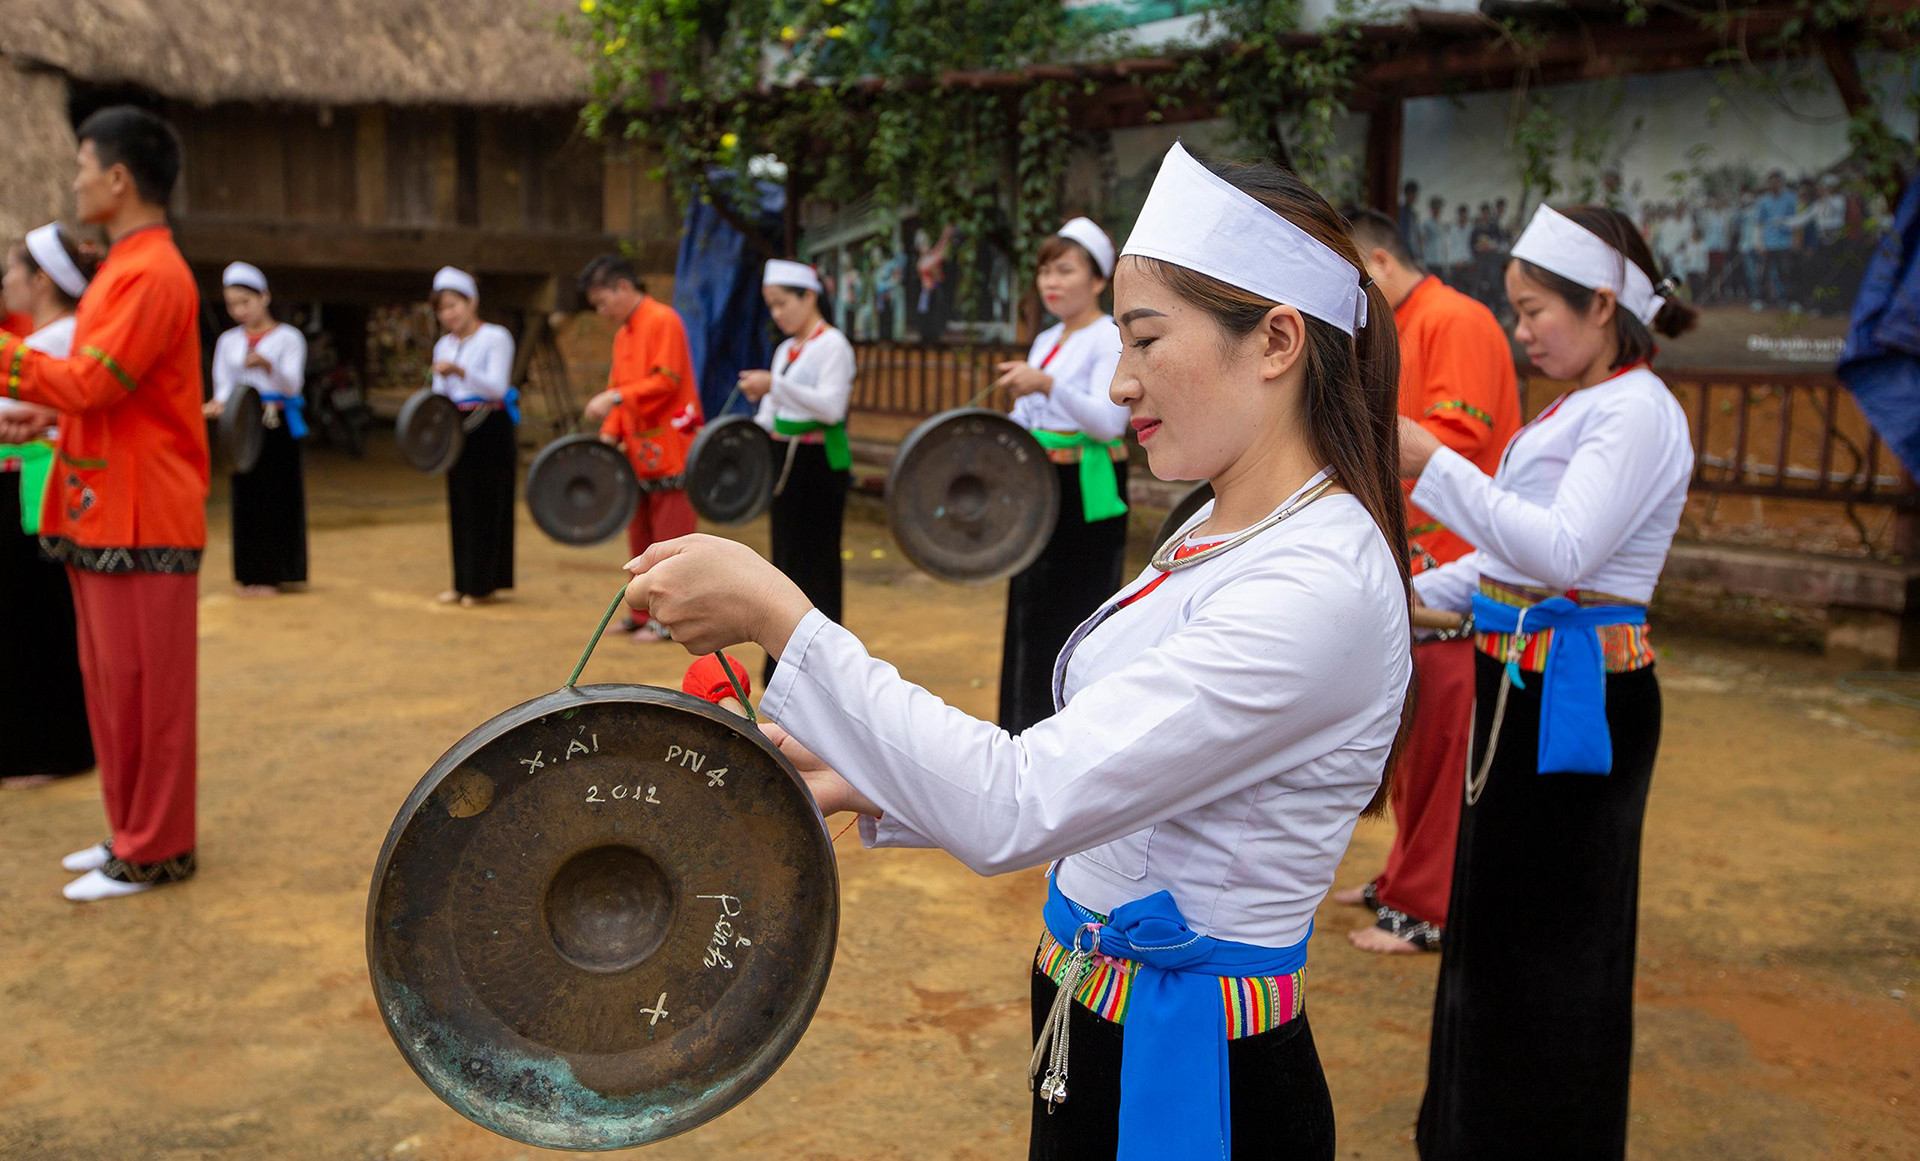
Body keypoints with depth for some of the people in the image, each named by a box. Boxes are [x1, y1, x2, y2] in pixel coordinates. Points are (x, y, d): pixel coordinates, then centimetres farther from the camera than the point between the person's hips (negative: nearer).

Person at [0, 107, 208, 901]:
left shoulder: (153, 274, -15)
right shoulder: (120, 269, 16)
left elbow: (90, 383, -21)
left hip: (143, 521, -10)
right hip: (101, 513, 10)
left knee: (145, 685, -2)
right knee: (110, 682, 15)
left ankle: (155, 851, 8)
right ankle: (131, 831, 25)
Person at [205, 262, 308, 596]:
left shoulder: (287, 337, 1)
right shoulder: (228, 341, 12)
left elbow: (293, 384, -10)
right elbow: (224, 385, 6)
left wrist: (267, 365, -30)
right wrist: (218, 403, -17)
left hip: (278, 426, -3)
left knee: (277, 496, -2)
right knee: (246, 498, 3)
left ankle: (274, 574, 5)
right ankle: (250, 574, 11)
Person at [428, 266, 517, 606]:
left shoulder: (495, 338, -5)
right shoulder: (443, 345, 15)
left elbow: (497, 386, -17)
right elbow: (439, 394, 16)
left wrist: (459, 371, -30)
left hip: (491, 430, -6)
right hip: (458, 430, 6)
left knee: (488, 505, -4)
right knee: (460, 506, 7)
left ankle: (485, 584, 4)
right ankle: (464, 582, 14)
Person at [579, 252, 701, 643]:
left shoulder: (663, 321, -10)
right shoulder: (622, 335, 16)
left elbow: (666, 381, -19)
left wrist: (616, 397, -23)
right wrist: (609, 434, 5)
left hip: (670, 449, -9)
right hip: (640, 452, 9)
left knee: (670, 536, -4)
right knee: (640, 536, 13)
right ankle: (644, 613, 22)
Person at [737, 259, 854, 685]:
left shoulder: (833, 345, -9)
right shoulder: (786, 349, 15)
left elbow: (832, 407, -22)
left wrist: (775, 385, -27)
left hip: (820, 462, -8)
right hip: (785, 459, 8)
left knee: (814, 564, -5)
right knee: (786, 560, 13)